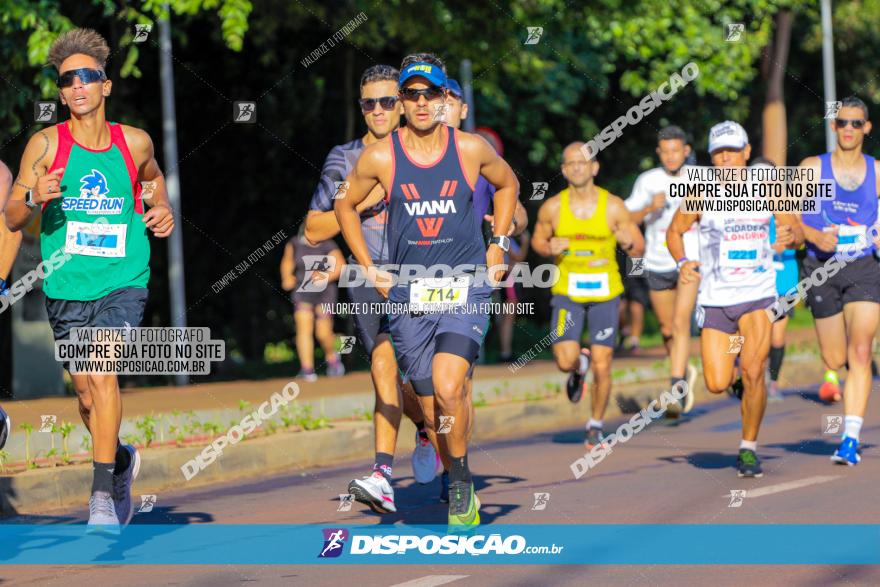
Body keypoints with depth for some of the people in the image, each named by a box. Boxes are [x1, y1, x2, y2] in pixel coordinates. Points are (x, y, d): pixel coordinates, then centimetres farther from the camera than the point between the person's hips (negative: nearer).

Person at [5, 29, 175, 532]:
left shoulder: (135, 142, 0)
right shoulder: (46, 144, -4)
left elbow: (153, 177, 24)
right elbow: (12, 218, -4)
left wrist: (163, 209, 5)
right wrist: (35, 199, -25)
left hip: (123, 283, -1)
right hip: (66, 287, 1)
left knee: (102, 373, -22)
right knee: (87, 395, 11)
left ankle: (104, 495, -17)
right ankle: (121, 458, 42)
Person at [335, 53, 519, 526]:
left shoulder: (471, 149, 0)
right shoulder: (380, 157, -2)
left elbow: (508, 184, 21)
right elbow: (345, 206, 15)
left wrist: (498, 244, 13)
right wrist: (369, 269, 9)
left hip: (466, 287, -2)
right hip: (409, 296, 2)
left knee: (447, 389, -23)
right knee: (432, 407, 3)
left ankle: (460, 478, -4)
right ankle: (462, 488, 21)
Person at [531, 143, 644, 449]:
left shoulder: (613, 206, -7)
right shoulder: (552, 207, -4)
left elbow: (639, 249, -1)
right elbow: (538, 240, 12)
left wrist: (629, 243, -24)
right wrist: (550, 248, -11)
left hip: (605, 292, 0)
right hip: (567, 291, 0)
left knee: (602, 366, -2)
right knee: (565, 361, -14)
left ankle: (596, 425, 20)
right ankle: (579, 366, 25)